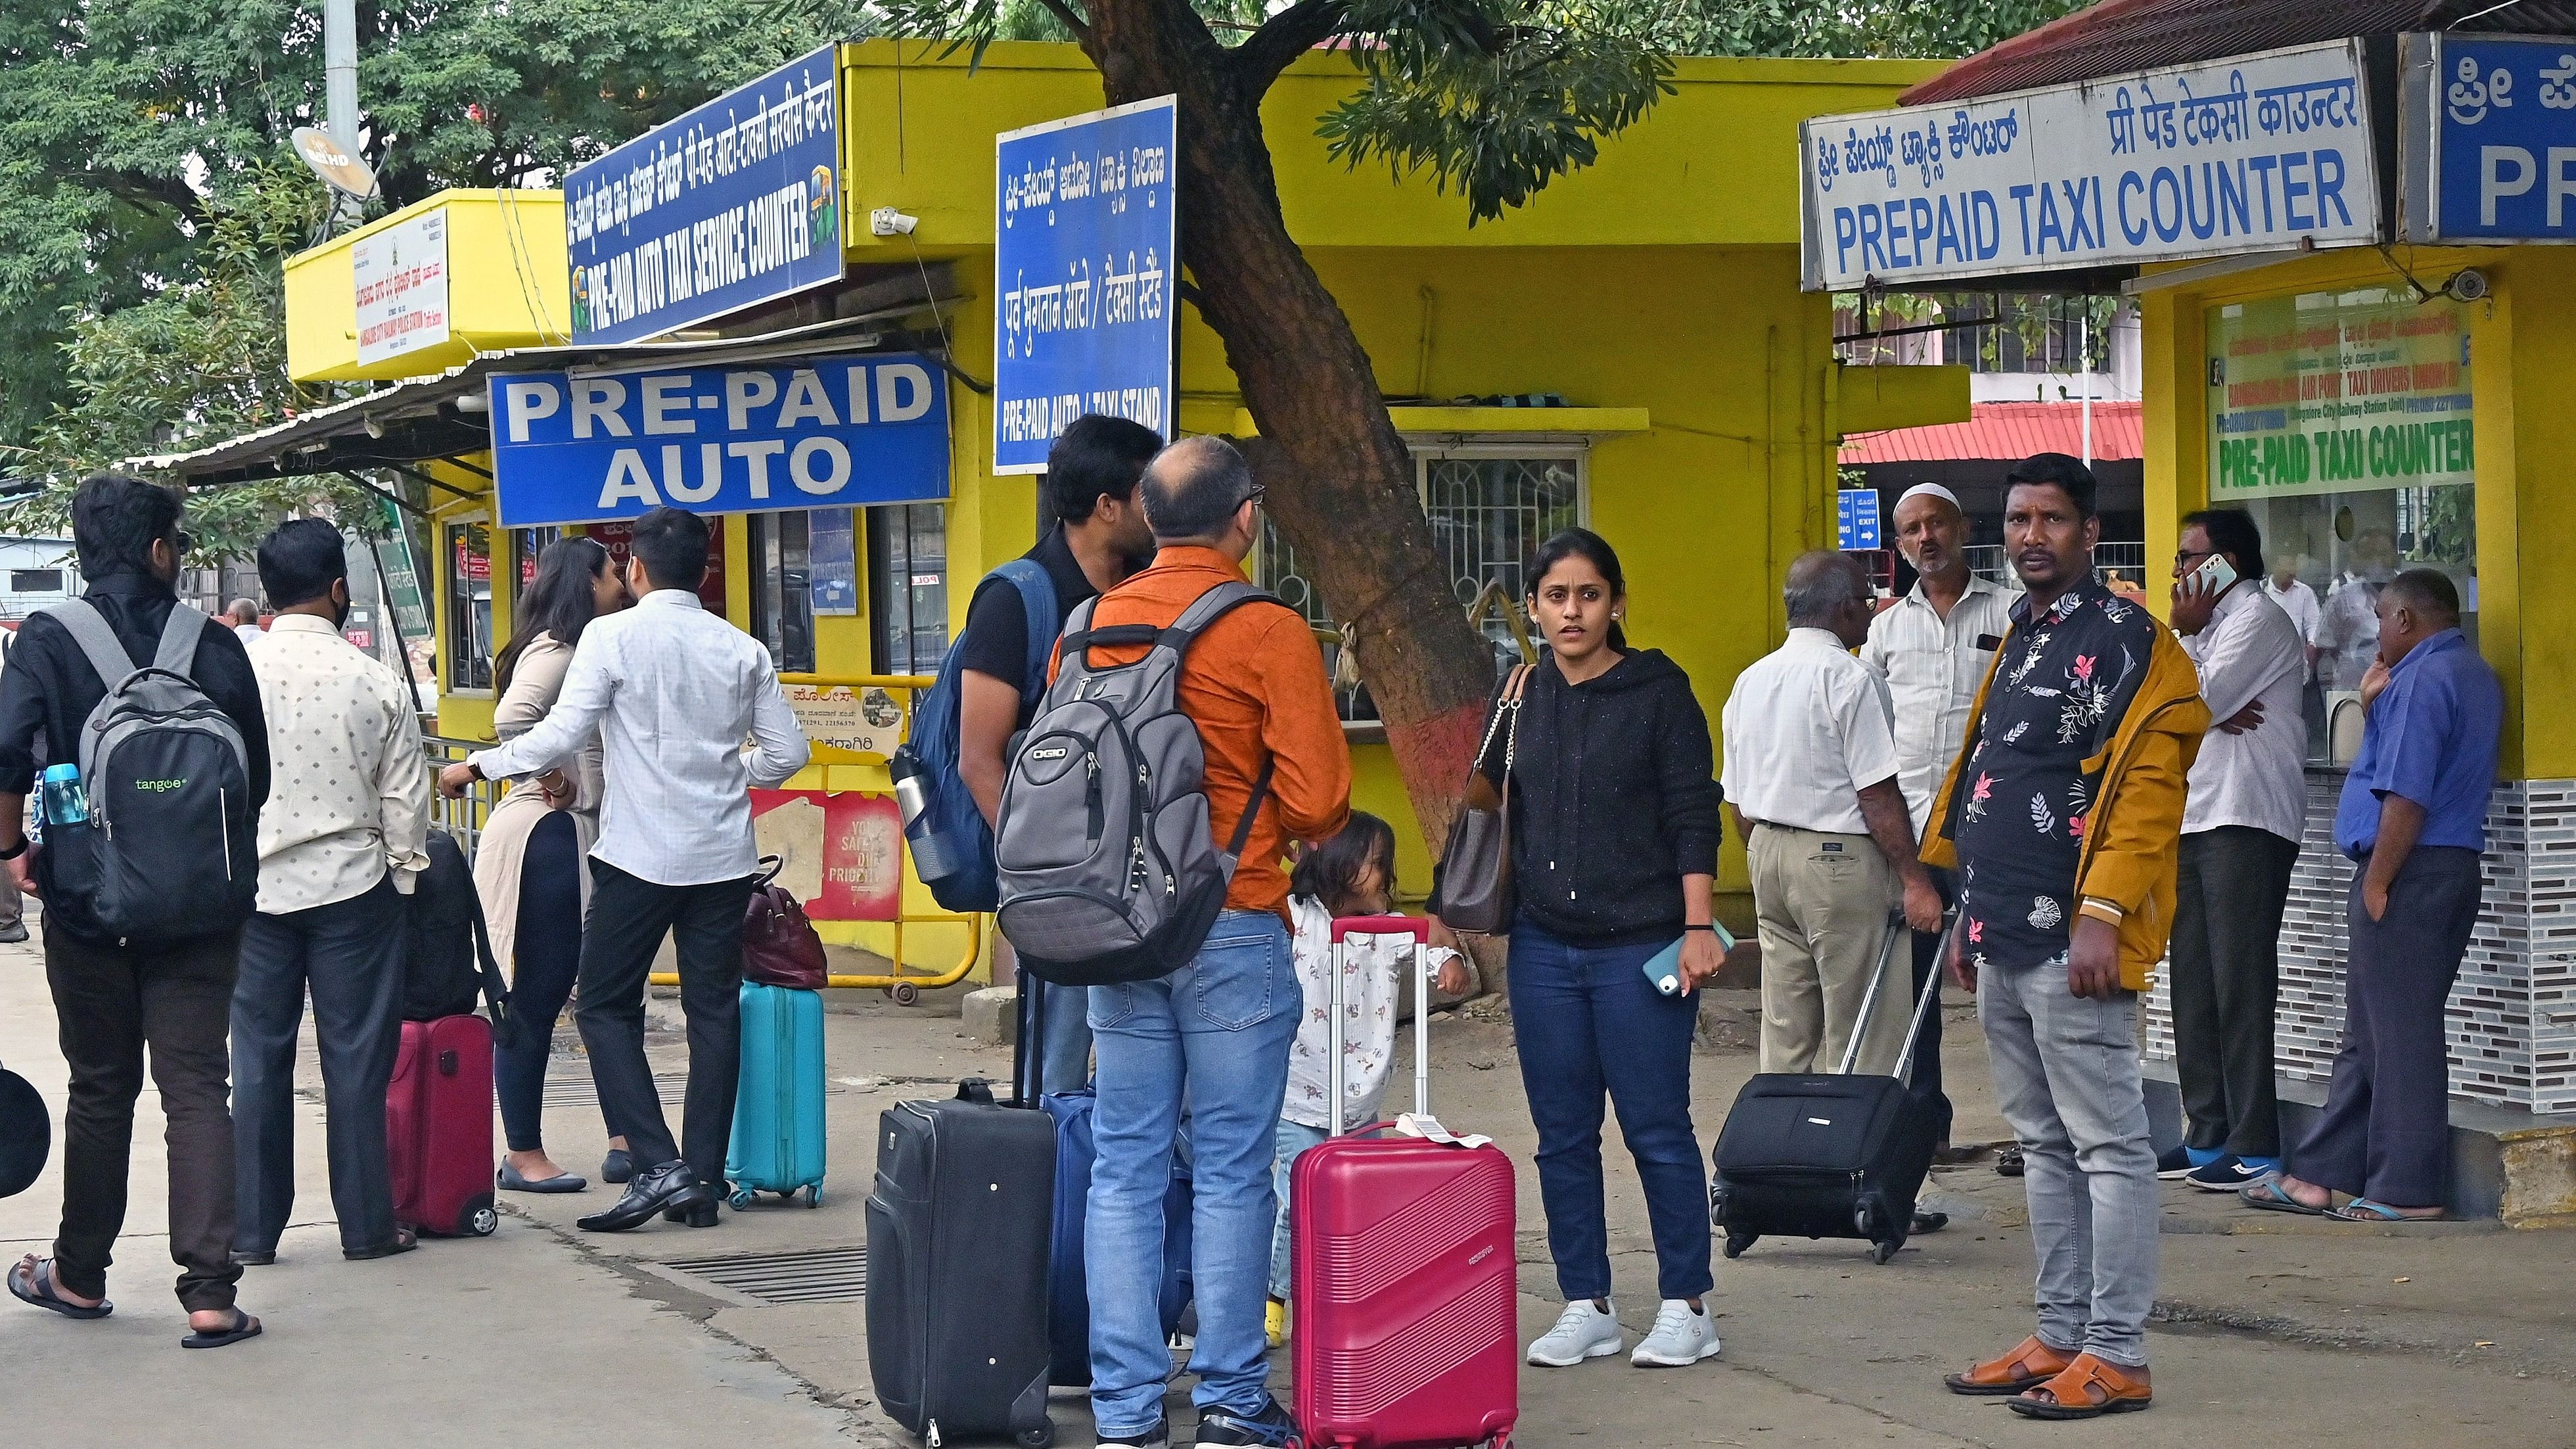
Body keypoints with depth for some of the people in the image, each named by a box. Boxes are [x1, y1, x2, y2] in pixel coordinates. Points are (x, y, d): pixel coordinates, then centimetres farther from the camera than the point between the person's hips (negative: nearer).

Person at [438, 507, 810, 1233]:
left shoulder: (613, 636, -7)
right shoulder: (742, 649, 5)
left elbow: (560, 737, -12)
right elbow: (788, 751, 7)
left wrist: (476, 766, 0)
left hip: (640, 855, -4)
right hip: (723, 855, 4)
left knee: (607, 1007, 5)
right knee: (714, 1012, 8)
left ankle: (659, 1165, -8)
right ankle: (703, 1184, 8)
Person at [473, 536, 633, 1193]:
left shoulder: (578, 650, 17)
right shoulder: (555, 649, -12)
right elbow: (512, 718, -28)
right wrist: (552, 778, -16)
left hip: (579, 837, 10)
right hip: (548, 836, -10)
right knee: (536, 998, -3)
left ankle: (627, 1144, 15)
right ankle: (523, 1156, 4)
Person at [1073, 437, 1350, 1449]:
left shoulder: (1093, 625, 5)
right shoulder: (1270, 634, -10)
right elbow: (1317, 803, -12)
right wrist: (1308, 826, 9)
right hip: (1234, 932, -4)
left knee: (1124, 1170, 6)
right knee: (1232, 1172, 3)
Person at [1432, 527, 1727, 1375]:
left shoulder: (1660, 694, -2)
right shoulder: (1519, 701, 10)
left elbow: (1694, 818, -5)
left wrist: (1699, 927, -11)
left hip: (1641, 947, -4)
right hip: (1544, 947, 5)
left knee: (1657, 1129, -1)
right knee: (1562, 1135, 6)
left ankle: (1687, 1306, 9)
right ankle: (1586, 1306, 15)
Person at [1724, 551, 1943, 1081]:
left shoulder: (1750, 681, 12)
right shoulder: (1850, 678, -12)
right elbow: (1878, 795, -16)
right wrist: (1914, 879, -13)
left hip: (1768, 856, 8)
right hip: (1841, 858, -8)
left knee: (1786, 1037, 10)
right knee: (1865, 1039, -4)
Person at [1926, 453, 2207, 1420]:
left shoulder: (2125, 641, -10)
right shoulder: (2020, 640, 18)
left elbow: (2144, 789, -18)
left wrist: (2102, 916, -23)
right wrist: (1972, 916, 22)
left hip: (2073, 941, -9)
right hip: (2005, 942, 9)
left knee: (2106, 1145, -4)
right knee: (2042, 1144, 13)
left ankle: (2116, 1356, -2)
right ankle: (2060, 1337, 20)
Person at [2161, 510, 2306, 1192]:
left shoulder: (2257, 618, -7)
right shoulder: (2213, 623, 23)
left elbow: (2200, 700, -16)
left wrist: (2185, 636, -2)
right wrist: (2214, 710, -8)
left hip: (2246, 824, -10)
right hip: (2195, 821, 10)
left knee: (2239, 985, -11)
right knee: (2194, 984, 10)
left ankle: (2254, 1148, -11)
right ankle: (2208, 1136, 15)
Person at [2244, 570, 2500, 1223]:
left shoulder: (2423, 679, -14)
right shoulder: (2473, 675, 18)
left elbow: (2407, 795, -20)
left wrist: (2377, 882, -17)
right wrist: (2375, 707, 11)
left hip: (2409, 873, -10)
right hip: (2453, 869, 10)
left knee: (2399, 1031, -5)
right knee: (2369, 1031, 13)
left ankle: (2405, 1190, -1)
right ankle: (2321, 1175, 18)